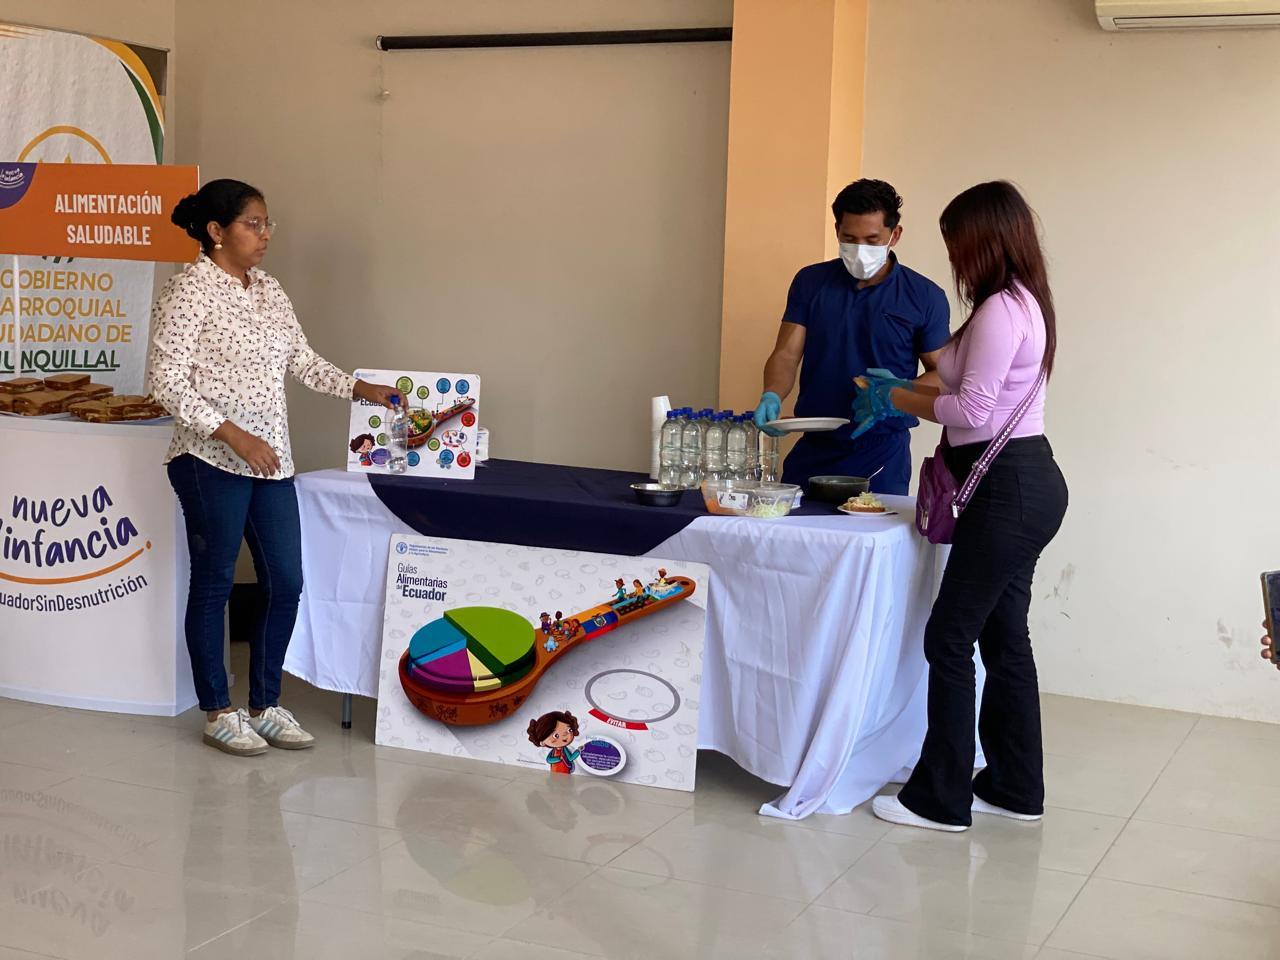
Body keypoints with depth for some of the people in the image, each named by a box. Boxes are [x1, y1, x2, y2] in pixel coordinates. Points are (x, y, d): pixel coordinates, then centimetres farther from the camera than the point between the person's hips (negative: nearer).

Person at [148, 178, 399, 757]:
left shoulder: (268, 290, 11)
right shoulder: (189, 291, -11)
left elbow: (301, 360, 16)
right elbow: (166, 382, -15)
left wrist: (359, 389, 3)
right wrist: (234, 436, -20)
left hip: (271, 462, 7)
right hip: (211, 463, -7)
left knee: (286, 584, 8)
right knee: (213, 585, 6)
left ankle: (265, 705, 23)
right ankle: (218, 713, 19)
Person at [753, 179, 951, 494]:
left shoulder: (925, 297, -1)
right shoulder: (811, 282, 5)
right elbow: (787, 354, 1)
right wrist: (771, 397, -19)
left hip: (883, 455, -2)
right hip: (813, 449, 2)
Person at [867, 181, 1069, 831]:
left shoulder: (1000, 310, -17)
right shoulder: (1023, 302, 14)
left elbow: (972, 410, -19)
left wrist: (898, 398, -5)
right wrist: (908, 391, 15)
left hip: (1010, 490, -10)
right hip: (1028, 484, 10)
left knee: (950, 636, -4)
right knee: (1004, 636, 15)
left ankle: (940, 800, 4)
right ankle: (1015, 787, 24)